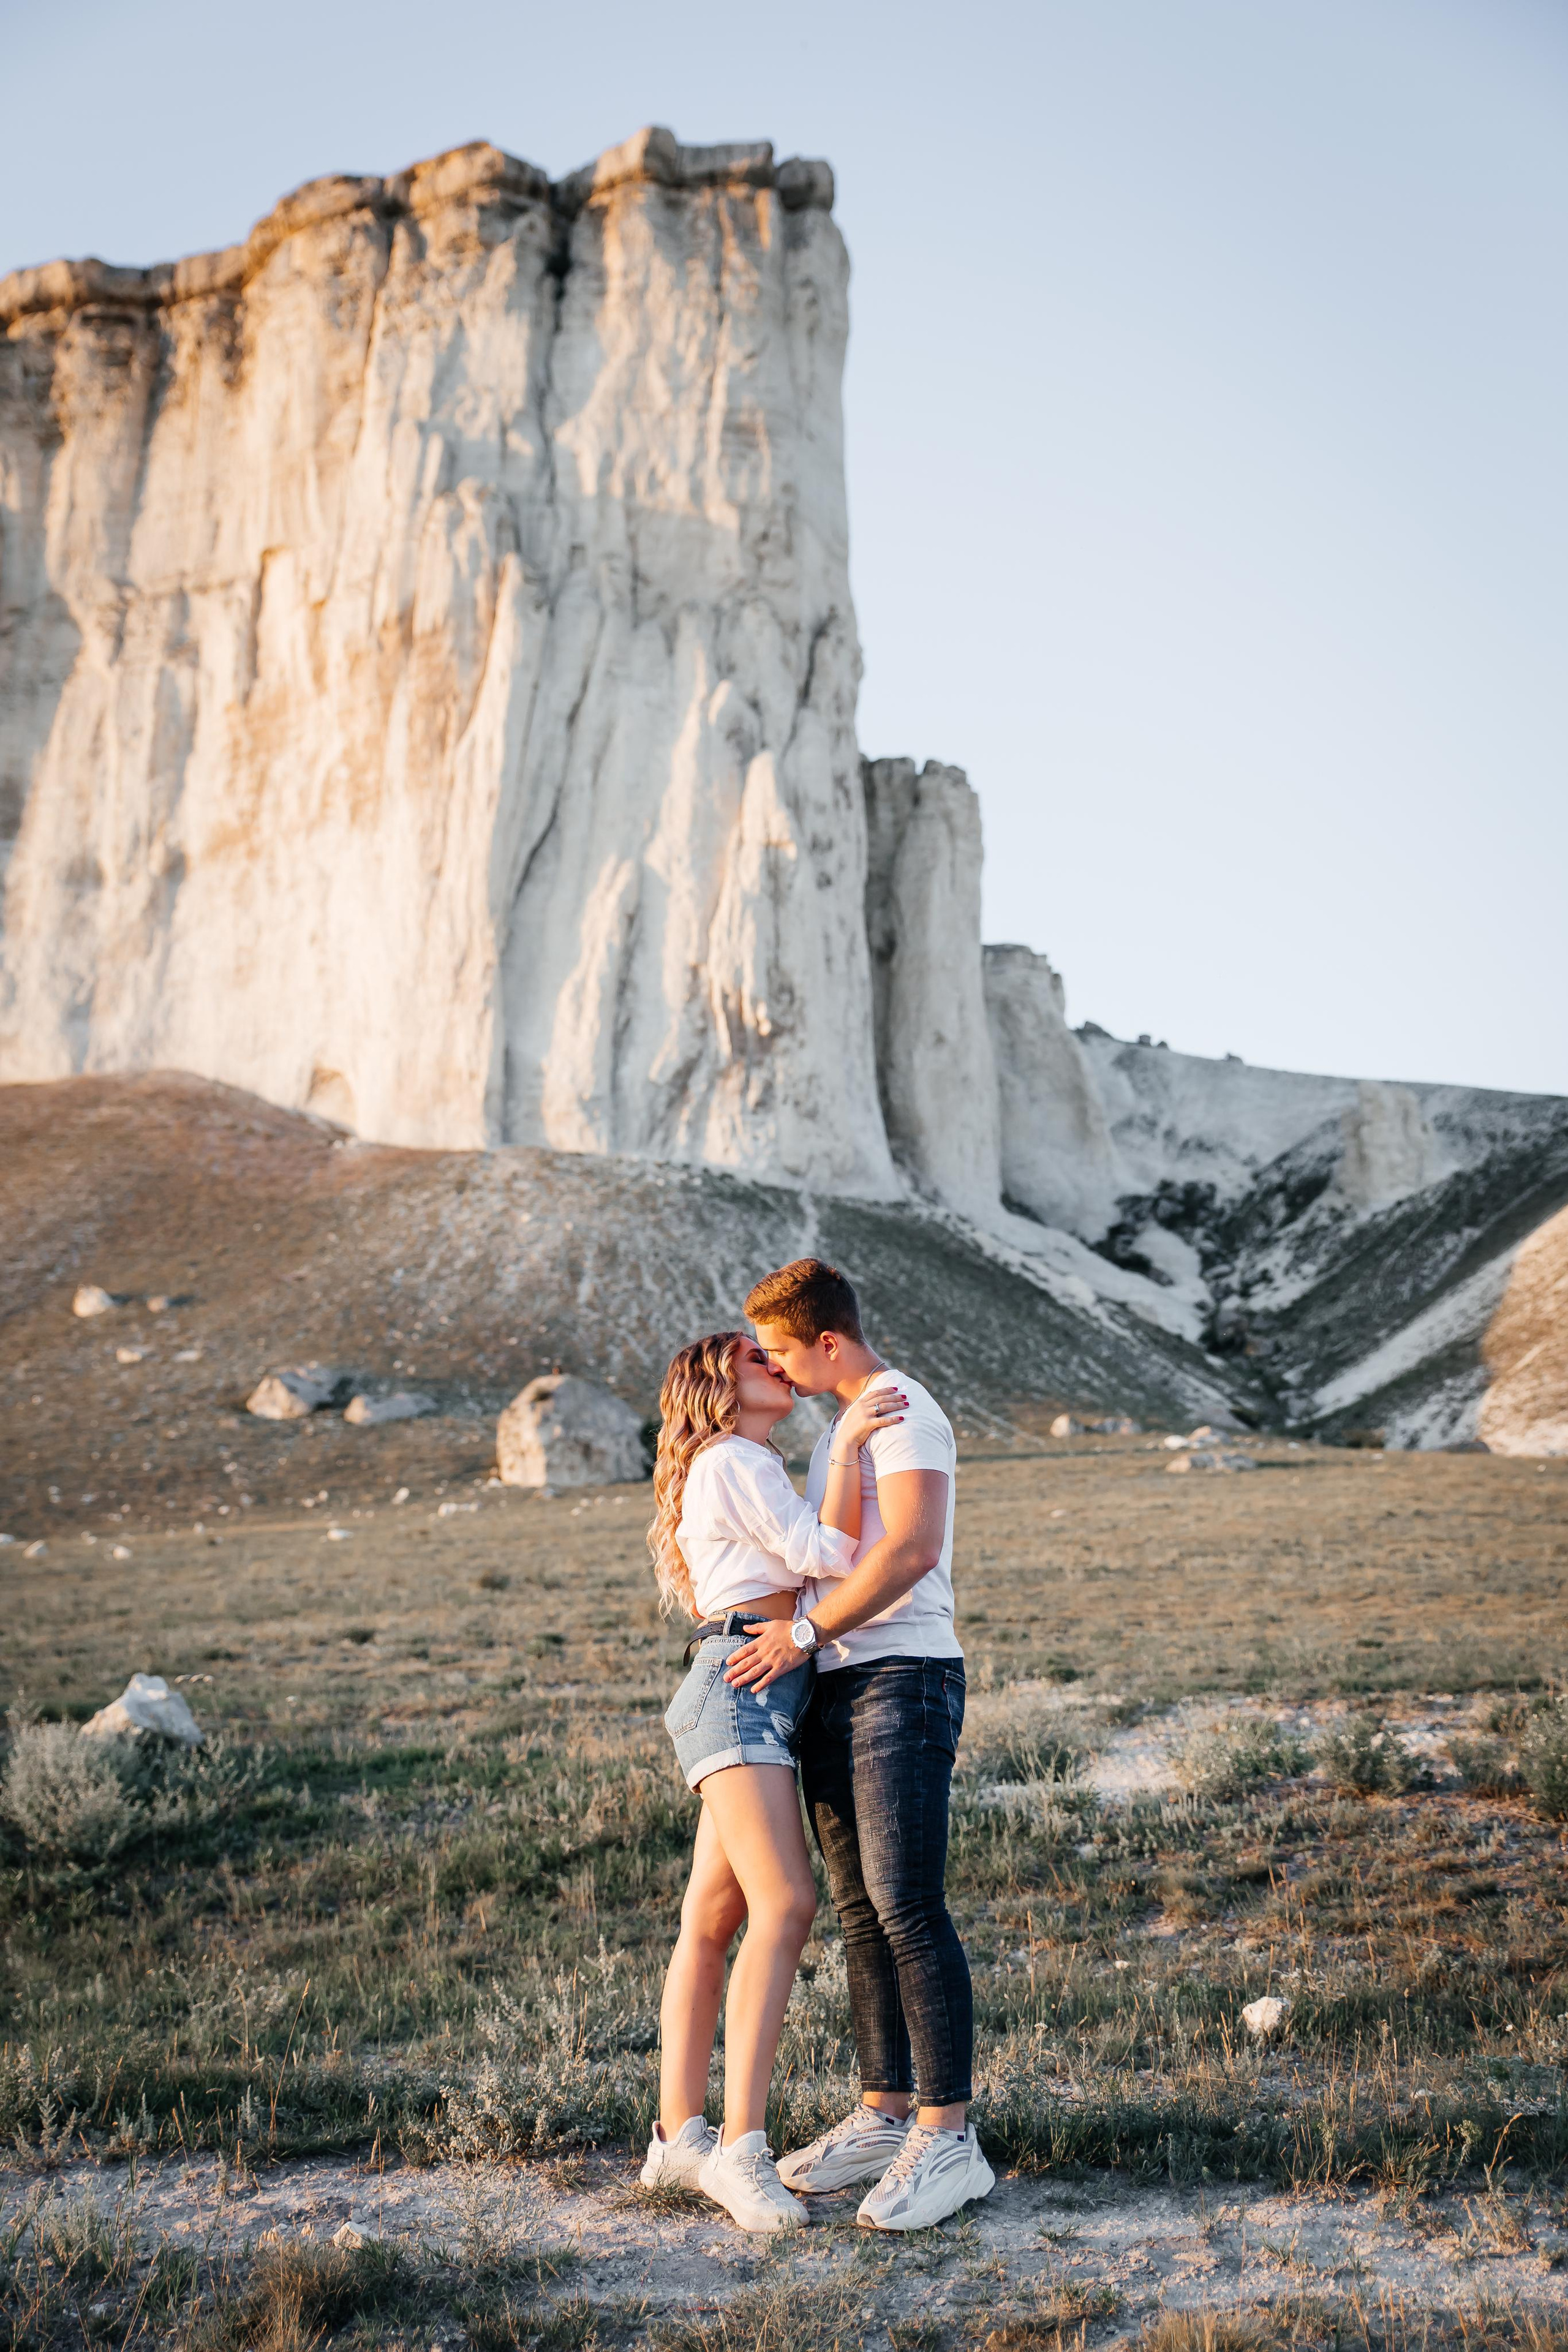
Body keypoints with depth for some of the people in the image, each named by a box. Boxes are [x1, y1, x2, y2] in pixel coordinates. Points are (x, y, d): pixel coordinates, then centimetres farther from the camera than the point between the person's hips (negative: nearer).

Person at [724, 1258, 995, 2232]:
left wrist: (805, 1631, -22)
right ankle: (886, 2115, 18)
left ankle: (949, 2139, -6)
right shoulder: (839, 1427, 21)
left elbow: (913, 1549, -24)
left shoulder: (905, 1412, -10)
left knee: (908, 1907, -11)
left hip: (904, 1680, -9)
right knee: (860, 1912, 10)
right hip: (836, 1688, 10)